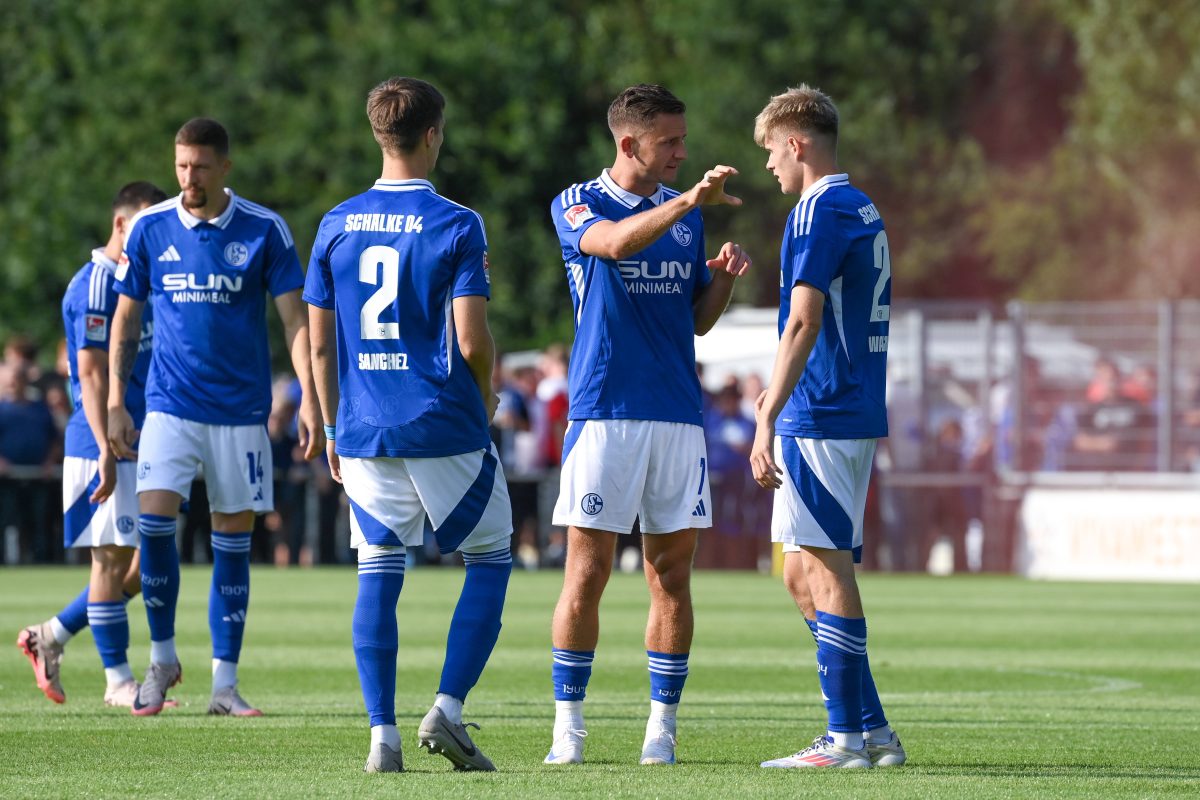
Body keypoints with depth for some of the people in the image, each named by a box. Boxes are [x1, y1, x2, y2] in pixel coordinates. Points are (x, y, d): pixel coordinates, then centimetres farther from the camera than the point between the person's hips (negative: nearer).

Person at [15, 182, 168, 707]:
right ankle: (118, 680, 3)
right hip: (104, 448, -9)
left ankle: (50, 637, 18)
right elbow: (92, 374, -18)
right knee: (113, 559, -3)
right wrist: (107, 450, -23)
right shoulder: (95, 286, -12)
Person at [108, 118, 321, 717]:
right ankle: (161, 655, 2)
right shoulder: (149, 229, 2)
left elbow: (295, 319, -2)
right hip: (169, 405, 0)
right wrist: (115, 404, 5)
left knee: (233, 537, 1)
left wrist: (309, 401, -11)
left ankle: (224, 683, 7)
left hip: (241, 410, 0)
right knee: (154, 516, -17)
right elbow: (125, 320, 10)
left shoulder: (264, 230, -2)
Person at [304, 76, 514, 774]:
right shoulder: (457, 225, -8)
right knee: (491, 562, 10)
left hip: (365, 429, 4)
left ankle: (382, 735, 1)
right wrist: (486, 402, 7)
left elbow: (320, 343, 8)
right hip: (445, 428, -4)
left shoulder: (336, 226, 5)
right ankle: (448, 710, -3)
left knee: (379, 572, 8)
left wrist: (333, 429, 18)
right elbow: (472, 341, -12)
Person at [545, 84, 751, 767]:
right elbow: (616, 242, -24)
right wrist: (690, 201, -36)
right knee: (588, 572, -5)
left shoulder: (686, 212, 15)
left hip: (679, 414, 4)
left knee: (672, 574, 3)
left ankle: (662, 726, 8)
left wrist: (724, 278, 0)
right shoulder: (577, 205, -1)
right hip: (604, 411, -4)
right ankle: (569, 726, 2)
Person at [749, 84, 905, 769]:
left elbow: (804, 321, -19)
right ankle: (873, 730, 13)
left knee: (827, 569, -6)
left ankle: (846, 738, -4)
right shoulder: (866, 211, 17)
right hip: (857, 415, 9)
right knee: (805, 573, 13)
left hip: (819, 419, -9)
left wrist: (769, 419, -21)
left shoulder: (820, 211, -12)